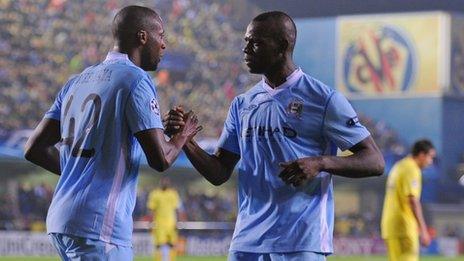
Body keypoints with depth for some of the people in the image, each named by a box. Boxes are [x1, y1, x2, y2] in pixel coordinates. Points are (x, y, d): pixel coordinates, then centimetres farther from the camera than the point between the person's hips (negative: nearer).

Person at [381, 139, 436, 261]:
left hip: (390, 227, 10)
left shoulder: (398, 166, 19)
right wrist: (423, 230, -20)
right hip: (404, 228, -10)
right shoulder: (412, 169, -11)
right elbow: (413, 201, -19)